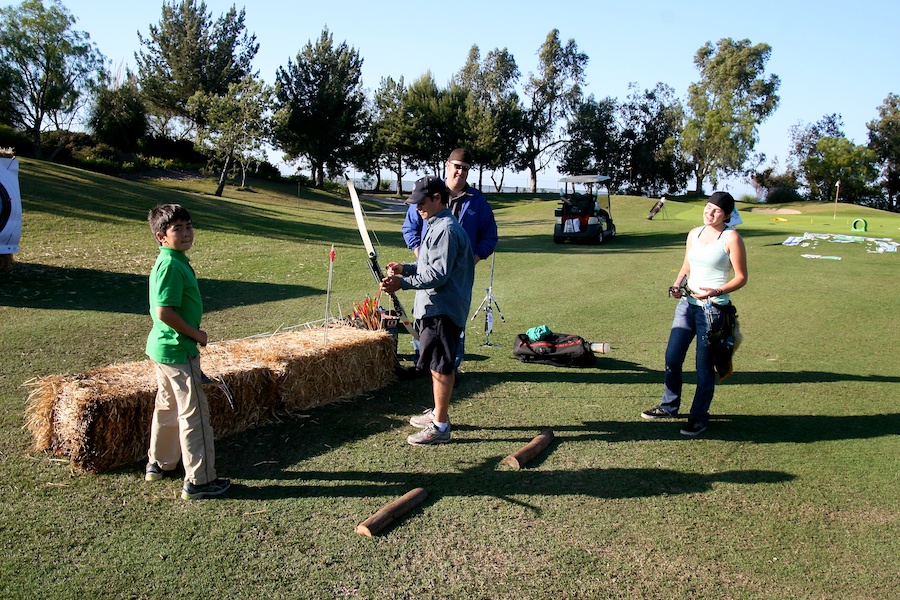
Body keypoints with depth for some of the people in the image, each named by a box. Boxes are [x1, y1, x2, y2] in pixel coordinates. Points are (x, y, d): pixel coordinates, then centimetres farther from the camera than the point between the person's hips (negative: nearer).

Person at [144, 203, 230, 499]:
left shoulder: (176, 261, 10)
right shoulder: (171, 266, -20)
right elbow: (164, 311, -26)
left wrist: (191, 337, 17)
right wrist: (196, 334, -16)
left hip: (163, 347, 10)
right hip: (177, 350, -10)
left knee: (167, 405, 22)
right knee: (194, 413, -3)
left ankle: (159, 464, 37)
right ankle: (198, 480, 5)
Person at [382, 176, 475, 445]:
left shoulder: (446, 229, -18)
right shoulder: (437, 226, 16)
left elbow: (438, 274, -24)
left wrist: (402, 283, -26)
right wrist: (405, 268, 11)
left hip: (442, 309, -11)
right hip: (434, 307, 11)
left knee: (440, 367, -4)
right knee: (439, 365, 19)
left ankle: (440, 427, 4)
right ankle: (438, 413, 32)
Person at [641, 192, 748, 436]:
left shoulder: (731, 238, -9)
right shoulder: (694, 233, 9)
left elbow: (741, 278, -9)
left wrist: (716, 292, -24)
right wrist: (677, 284, 1)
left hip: (713, 309, -6)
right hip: (687, 303, 6)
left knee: (704, 365, 2)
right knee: (672, 357, 10)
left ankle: (699, 416, 16)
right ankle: (669, 406, 28)